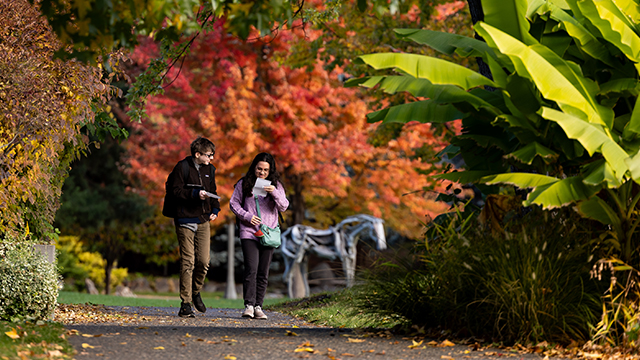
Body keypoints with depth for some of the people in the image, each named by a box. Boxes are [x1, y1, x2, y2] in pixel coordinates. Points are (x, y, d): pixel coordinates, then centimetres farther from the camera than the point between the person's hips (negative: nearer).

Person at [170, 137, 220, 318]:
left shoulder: (209, 170, 14)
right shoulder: (182, 167, -4)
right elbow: (176, 190, -9)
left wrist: (215, 209, 7)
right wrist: (196, 194, -22)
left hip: (203, 221, 5)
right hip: (186, 220, -5)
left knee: (203, 261, 0)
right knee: (187, 262, -6)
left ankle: (196, 292, 25)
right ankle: (186, 304, -2)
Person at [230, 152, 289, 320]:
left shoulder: (276, 185, 7)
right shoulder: (244, 183, 5)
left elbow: (284, 207, 0)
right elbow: (233, 203, 7)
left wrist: (275, 193, -17)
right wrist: (247, 216, -8)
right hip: (249, 232, -2)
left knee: (263, 273, 2)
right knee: (251, 269, -14)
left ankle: (258, 306, 7)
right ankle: (249, 305, -13)